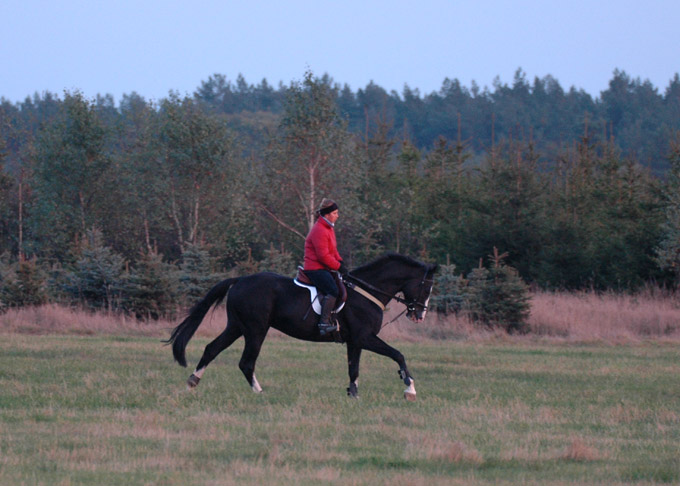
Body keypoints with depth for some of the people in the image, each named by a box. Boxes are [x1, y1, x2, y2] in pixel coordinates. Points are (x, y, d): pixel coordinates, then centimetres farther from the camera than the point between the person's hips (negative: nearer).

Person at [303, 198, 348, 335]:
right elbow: (323, 256, -22)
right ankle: (324, 323, -29)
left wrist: (339, 261, 7)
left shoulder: (329, 228, 16)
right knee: (333, 291, -26)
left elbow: (333, 250, 24)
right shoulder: (319, 231, -18)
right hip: (315, 268, -11)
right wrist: (338, 266, -15)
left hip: (323, 268, 11)